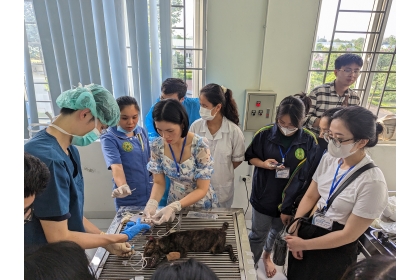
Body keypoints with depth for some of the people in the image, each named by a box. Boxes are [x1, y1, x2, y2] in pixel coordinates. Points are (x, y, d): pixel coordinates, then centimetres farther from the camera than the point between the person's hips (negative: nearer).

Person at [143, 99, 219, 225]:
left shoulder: (200, 145, -27)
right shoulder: (156, 146, -14)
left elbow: (202, 189, -21)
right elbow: (159, 183, -6)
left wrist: (173, 207, -31)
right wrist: (152, 203, -25)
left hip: (202, 205, -3)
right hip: (174, 205, 3)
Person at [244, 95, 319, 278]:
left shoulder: (309, 140, -14)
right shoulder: (264, 134, -14)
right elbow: (250, 158, -1)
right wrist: (263, 163, -22)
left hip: (292, 199, 2)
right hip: (264, 196, -1)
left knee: (278, 232, 26)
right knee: (258, 235, 14)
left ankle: (267, 256, 57)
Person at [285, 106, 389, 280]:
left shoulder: (372, 182, -25)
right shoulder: (328, 159, -10)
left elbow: (349, 234, -20)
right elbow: (310, 196, 0)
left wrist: (304, 245, -14)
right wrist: (294, 228, -8)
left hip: (336, 250, -5)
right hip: (309, 230, 5)